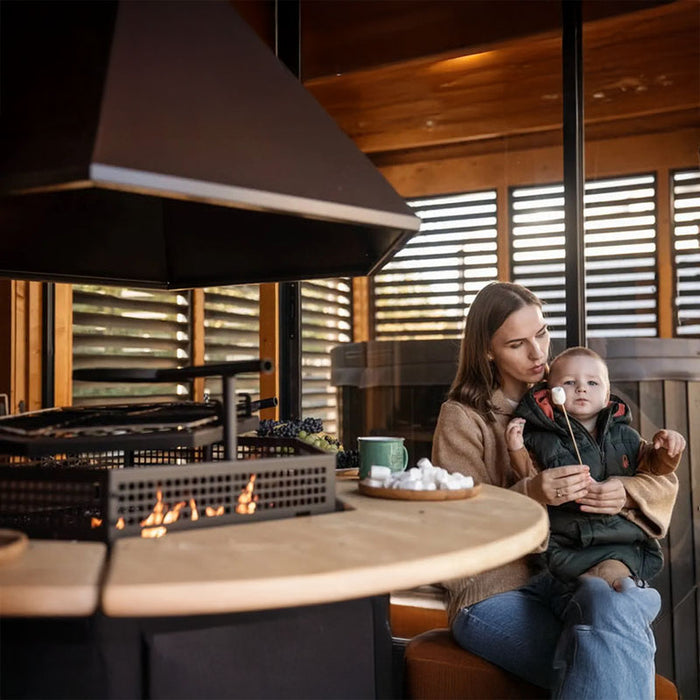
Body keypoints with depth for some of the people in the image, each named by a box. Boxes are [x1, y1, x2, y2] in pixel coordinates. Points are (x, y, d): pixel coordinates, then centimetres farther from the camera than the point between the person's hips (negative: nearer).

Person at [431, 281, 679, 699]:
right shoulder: (463, 417, 0)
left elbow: (664, 480, 10)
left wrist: (625, 493, -14)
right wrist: (530, 495, -25)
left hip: (572, 581, 4)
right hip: (495, 593, -4)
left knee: (613, 602, -32)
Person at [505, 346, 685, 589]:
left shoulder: (623, 435, 9)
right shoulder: (541, 439, -1)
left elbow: (653, 464, 19)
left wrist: (667, 449, -3)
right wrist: (517, 451, -15)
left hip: (621, 542, 3)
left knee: (613, 570, -23)